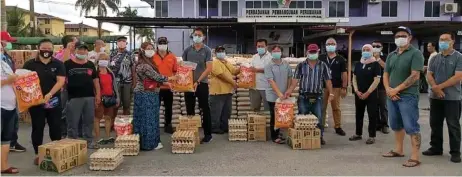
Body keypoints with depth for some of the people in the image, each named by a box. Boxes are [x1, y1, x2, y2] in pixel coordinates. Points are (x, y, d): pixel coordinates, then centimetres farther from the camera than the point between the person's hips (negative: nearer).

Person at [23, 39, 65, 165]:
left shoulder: (58, 64, 2)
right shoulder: (30, 64, 2)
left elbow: (61, 81, -8)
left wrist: (49, 94, -21)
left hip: (53, 102, 1)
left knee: (56, 128, 6)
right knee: (37, 128, 6)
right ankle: (38, 154, 16)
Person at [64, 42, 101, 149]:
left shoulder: (90, 65, 12)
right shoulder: (68, 64, 0)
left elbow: (95, 80, 14)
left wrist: (98, 94, 7)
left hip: (89, 97, 4)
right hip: (74, 97, -4)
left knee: (89, 120, 11)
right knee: (73, 121, 2)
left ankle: (89, 141, 22)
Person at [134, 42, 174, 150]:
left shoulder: (148, 63, 15)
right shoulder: (144, 65, -18)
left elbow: (154, 77, 17)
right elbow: (156, 76, -17)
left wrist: (164, 83, 8)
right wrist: (168, 79, -3)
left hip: (150, 95, 10)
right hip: (145, 96, -10)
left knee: (150, 118, 13)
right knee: (147, 119, -2)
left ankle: (151, 141, 21)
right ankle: (148, 143, 7)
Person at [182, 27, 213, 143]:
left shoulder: (207, 50, -2)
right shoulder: (187, 50, 7)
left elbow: (209, 69, -8)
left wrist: (198, 81, -14)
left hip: (202, 83, -3)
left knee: (205, 109, 2)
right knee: (189, 110, 9)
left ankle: (208, 134, 9)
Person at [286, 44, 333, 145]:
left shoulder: (323, 66, 6)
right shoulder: (301, 66, 4)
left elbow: (327, 81, 5)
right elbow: (295, 80, -2)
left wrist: (331, 93, -5)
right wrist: (289, 91, -17)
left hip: (317, 97, 0)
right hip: (303, 97, 0)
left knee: (319, 118, 0)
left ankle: (320, 137, 14)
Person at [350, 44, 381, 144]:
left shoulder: (375, 64, -6)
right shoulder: (358, 64, 10)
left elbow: (377, 80, -12)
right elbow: (354, 78, 12)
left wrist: (367, 93, -15)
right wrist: (356, 91, -3)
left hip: (371, 94, -5)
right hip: (358, 94, 5)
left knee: (372, 115, -2)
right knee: (359, 114, 11)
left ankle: (372, 136, 4)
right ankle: (358, 134, 21)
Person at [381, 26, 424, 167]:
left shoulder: (415, 54, -6)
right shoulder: (391, 55, 14)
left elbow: (414, 76, -15)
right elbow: (386, 74, 13)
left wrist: (397, 89, -14)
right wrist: (388, 89, -5)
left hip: (408, 96, -7)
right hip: (392, 96, 7)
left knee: (411, 127, -7)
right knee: (396, 125, 16)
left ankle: (415, 157, -4)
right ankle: (398, 150, 30)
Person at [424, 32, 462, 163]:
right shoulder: (434, 58, 11)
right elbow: (429, 75, 7)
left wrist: (439, 86, -14)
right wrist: (435, 88, -12)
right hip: (435, 97, 5)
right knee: (435, 124, 10)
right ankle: (436, 148, 21)